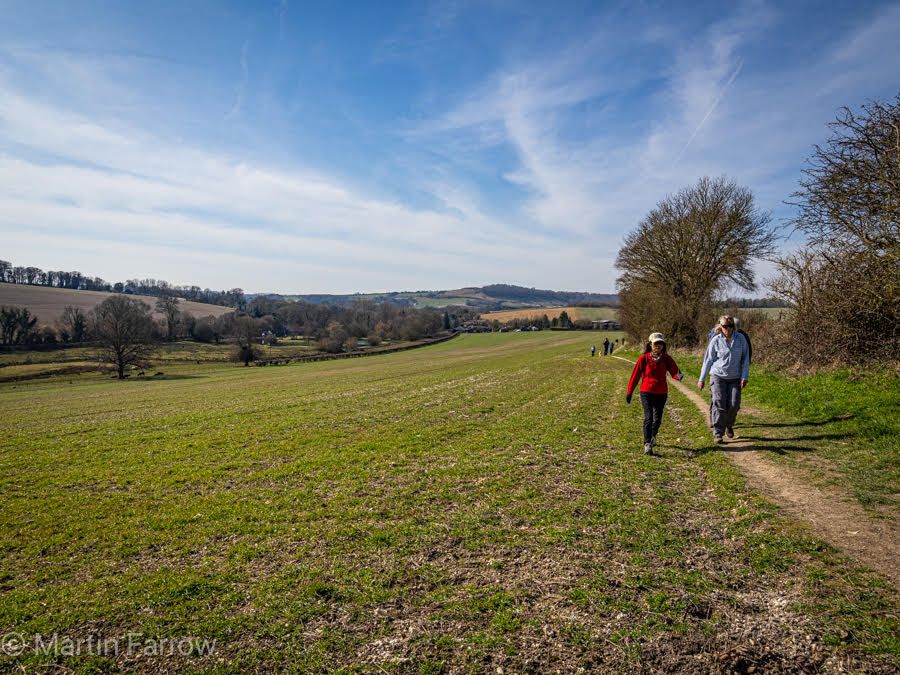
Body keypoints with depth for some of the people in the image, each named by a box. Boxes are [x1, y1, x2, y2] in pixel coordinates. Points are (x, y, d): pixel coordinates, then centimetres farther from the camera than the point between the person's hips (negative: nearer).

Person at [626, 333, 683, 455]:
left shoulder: (666, 359, 2)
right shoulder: (644, 358, -4)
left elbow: (674, 370, -12)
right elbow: (635, 375, 0)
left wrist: (679, 375, -37)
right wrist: (629, 392, 2)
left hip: (661, 393, 3)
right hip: (646, 392, -2)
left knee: (657, 418, 8)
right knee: (648, 417, -12)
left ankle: (653, 437, 37)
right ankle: (647, 444, -10)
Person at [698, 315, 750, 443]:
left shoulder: (741, 339, -1)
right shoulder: (716, 340, -6)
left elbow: (745, 359, 3)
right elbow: (708, 360, 0)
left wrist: (744, 377, -4)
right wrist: (702, 379, 0)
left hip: (735, 378, 2)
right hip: (718, 376, -2)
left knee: (734, 405, -3)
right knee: (719, 405, -9)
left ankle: (729, 425, 27)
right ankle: (718, 434, -3)